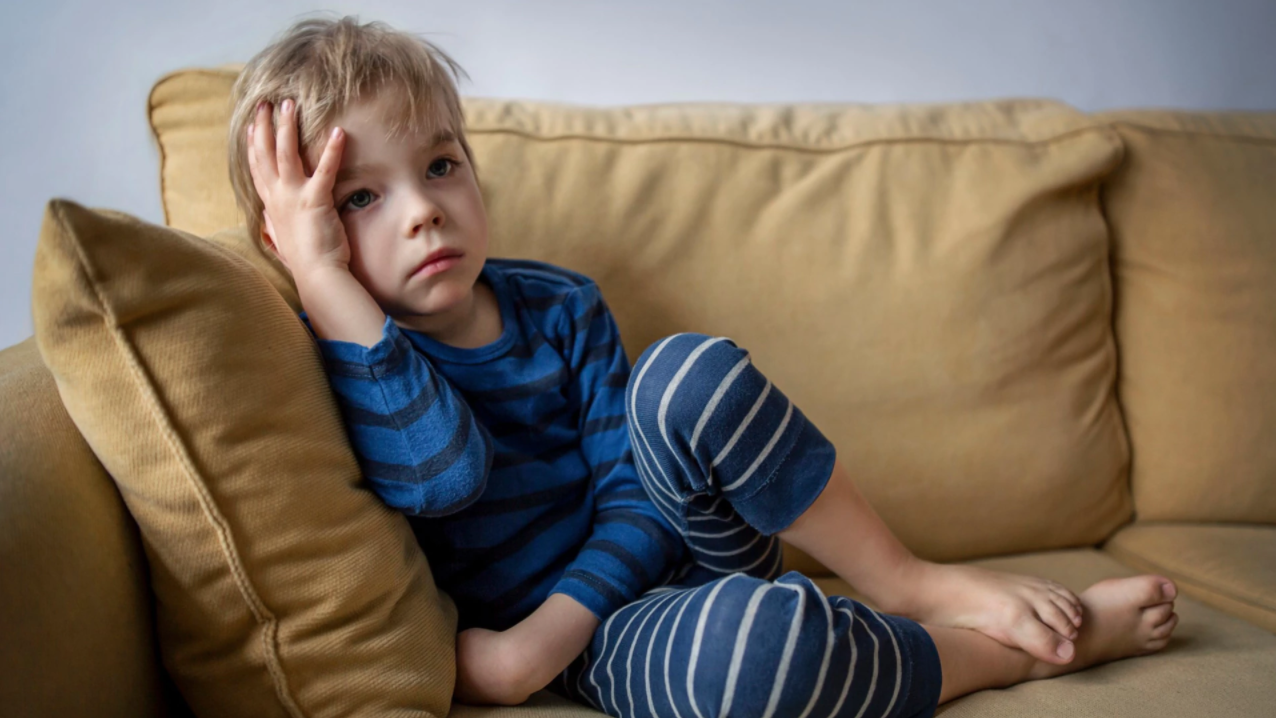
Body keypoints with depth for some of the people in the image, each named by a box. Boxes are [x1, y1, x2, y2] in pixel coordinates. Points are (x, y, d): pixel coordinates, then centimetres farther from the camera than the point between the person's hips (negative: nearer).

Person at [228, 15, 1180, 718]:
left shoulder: (558, 306, 0)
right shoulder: (341, 364, -11)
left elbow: (633, 488, -5)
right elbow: (443, 470, -32)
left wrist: (540, 638, -20)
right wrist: (321, 273, -29)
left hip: (673, 546, 4)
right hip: (602, 635, -4)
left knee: (686, 373, -28)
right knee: (764, 635, -38)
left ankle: (908, 583, -13)